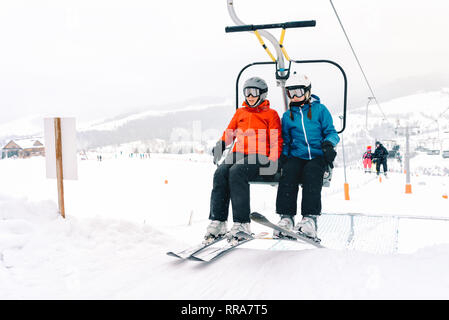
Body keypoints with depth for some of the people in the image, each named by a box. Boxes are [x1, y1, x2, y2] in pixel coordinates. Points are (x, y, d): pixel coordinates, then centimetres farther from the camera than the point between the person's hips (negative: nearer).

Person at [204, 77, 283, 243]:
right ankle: (217, 222, -29)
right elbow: (230, 132, 24)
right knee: (220, 173, -27)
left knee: (236, 172, -34)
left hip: (258, 156, -4)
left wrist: (272, 160, -12)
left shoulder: (271, 114, 13)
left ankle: (242, 224, -34)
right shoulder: (240, 112, 26)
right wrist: (220, 145, 1)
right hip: (238, 153, 4)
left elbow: (276, 141, 5)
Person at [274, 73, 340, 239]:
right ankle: (286, 217, -28)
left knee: (311, 173, -33)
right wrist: (283, 155, 1)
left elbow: (331, 132, 8)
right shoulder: (287, 116, 18)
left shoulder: (320, 110, 10)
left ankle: (310, 219, -36)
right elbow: (285, 140, 21)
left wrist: (328, 143, -15)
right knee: (288, 173, -29)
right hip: (296, 156, 2)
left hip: (317, 157, -2)